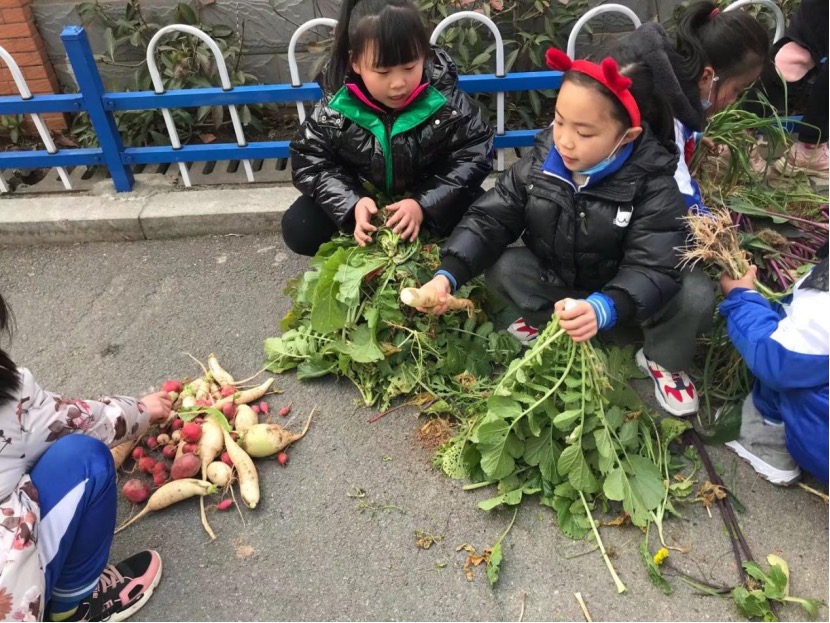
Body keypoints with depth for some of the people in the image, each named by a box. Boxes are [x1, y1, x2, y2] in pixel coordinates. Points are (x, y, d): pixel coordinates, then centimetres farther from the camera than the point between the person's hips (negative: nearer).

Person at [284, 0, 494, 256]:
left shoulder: (446, 102, -23)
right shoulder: (335, 108, -20)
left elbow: (474, 155, -19)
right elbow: (309, 161, -12)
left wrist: (424, 204, -31)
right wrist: (352, 202, -30)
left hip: (428, 197, 0)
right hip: (363, 198, 1)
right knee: (297, 229, -14)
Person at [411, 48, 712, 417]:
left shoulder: (653, 185, -25)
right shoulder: (540, 164, -15)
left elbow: (654, 268, -33)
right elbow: (490, 218, -14)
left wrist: (603, 308, -54)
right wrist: (448, 275, -30)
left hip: (624, 292, -2)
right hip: (553, 281, 3)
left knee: (694, 300, -28)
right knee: (501, 269, -24)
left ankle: (663, 360, 5)